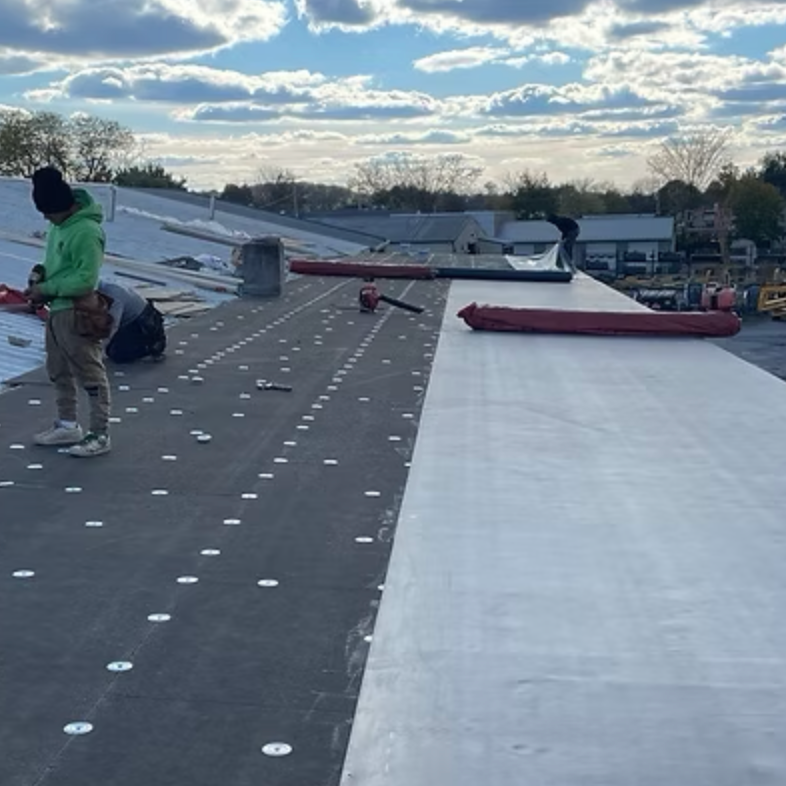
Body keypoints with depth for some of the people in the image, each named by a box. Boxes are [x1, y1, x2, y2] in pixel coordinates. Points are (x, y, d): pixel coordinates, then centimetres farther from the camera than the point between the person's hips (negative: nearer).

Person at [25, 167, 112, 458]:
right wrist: (40, 279, 1)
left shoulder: (86, 231, -21)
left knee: (91, 374, -2)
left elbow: (85, 279, -21)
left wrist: (47, 289, -16)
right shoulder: (58, 225, 7)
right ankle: (67, 426, 31)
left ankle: (100, 435, 5)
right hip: (56, 310, 10)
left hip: (76, 313, -10)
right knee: (59, 373, 18)